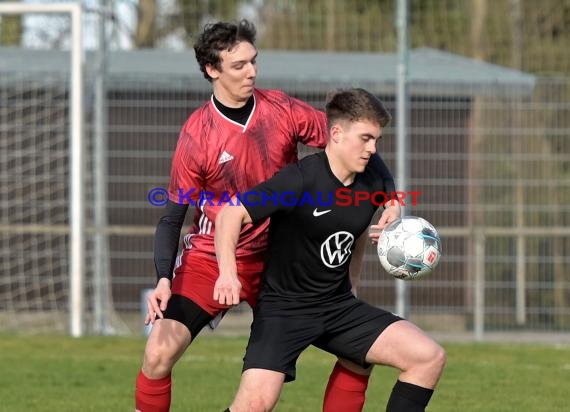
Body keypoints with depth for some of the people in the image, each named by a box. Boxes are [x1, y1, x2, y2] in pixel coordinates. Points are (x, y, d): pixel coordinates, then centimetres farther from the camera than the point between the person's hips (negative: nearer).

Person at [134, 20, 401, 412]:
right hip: (210, 259, -3)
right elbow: (172, 217, -7)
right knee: (159, 353, -21)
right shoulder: (197, 135, -13)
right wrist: (164, 280, -20)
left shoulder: (282, 110, -8)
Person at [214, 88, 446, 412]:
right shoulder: (301, 181, -20)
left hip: (339, 306, 6)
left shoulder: (372, 181, 1)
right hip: (284, 308, -6)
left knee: (430, 357, -8)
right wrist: (228, 273, -33)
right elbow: (231, 214, -20)